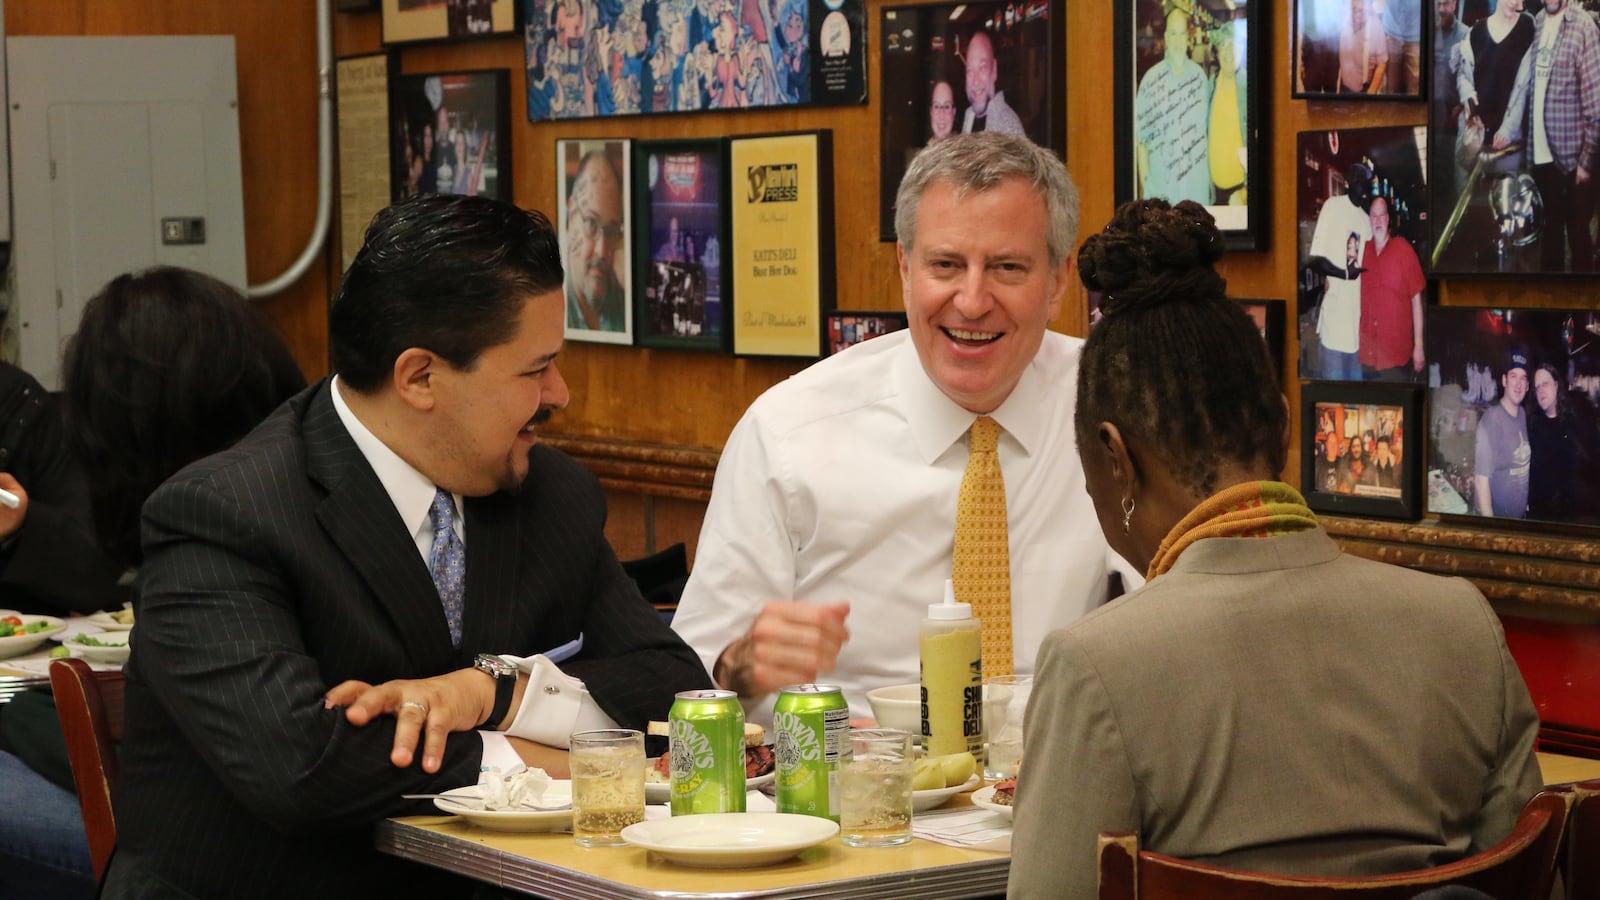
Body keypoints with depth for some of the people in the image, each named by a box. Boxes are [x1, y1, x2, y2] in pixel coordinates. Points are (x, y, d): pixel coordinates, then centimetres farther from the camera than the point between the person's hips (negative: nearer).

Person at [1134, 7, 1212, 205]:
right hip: (1161, 185, -3)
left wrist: (1210, 173, 10)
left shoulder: (1199, 76, 6)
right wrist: (1144, 182, -6)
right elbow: (1141, 138, -1)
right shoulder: (1151, 80, -3)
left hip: (1196, 182, 3)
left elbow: (1207, 128, 13)